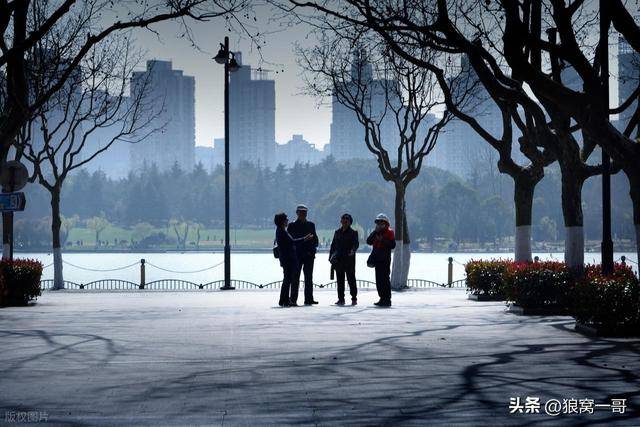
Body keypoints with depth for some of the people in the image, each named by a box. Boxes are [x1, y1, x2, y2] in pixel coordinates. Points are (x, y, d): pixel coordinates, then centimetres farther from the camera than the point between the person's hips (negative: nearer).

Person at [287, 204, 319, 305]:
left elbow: (315, 239, 10)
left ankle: (309, 299, 9)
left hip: (309, 255, 4)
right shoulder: (292, 226, 2)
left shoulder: (311, 225, 13)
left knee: (309, 278, 5)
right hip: (297, 255, -4)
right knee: (295, 278, -2)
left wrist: (312, 249, -6)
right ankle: (293, 299, -1)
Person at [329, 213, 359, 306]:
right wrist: (331, 257, 10)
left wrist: (353, 250, -33)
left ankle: (354, 298, 3)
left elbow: (356, 243, -12)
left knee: (351, 279, -3)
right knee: (340, 280, 6)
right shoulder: (337, 232, 15)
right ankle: (341, 299, 10)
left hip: (349, 260, -4)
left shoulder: (353, 233, 1)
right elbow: (333, 245, 18)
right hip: (338, 260, 4)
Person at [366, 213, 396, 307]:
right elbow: (369, 241, 7)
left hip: (385, 260, -8)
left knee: (385, 279, -10)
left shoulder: (389, 232, -3)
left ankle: (387, 300, -8)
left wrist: (382, 240, -19)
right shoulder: (376, 232, 18)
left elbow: (392, 245, -13)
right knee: (379, 280, 9)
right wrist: (375, 232, -4)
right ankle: (382, 298, 16)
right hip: (377, 259, 8)